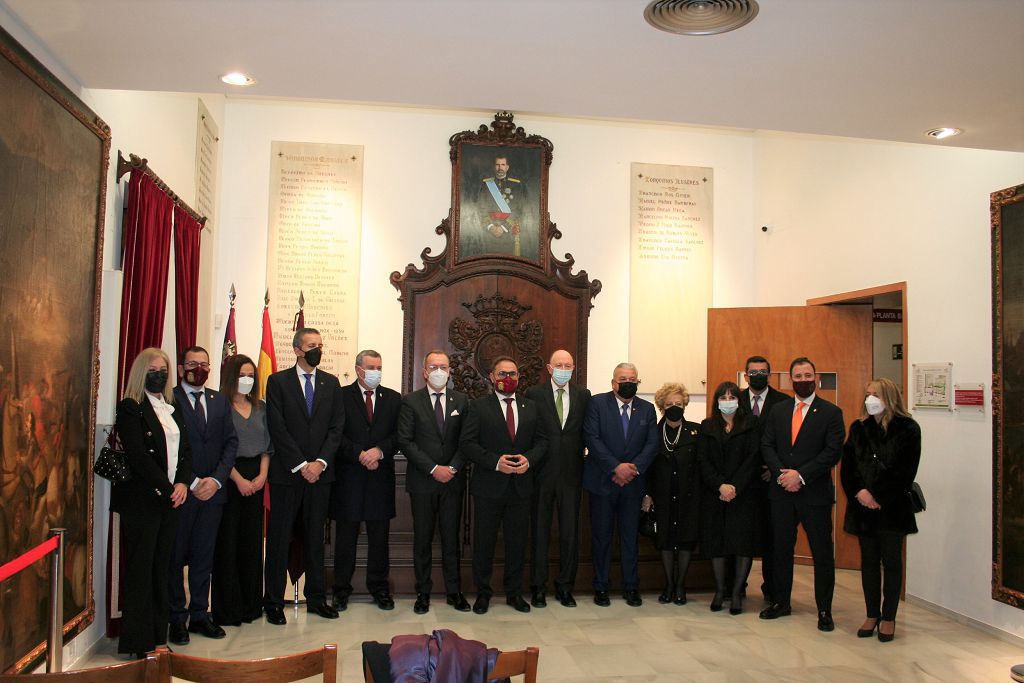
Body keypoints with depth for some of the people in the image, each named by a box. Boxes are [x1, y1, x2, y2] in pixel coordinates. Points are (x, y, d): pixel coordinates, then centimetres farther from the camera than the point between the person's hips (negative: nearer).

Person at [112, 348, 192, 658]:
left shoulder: (173, 410, 15)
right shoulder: (130, 408, -5)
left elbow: (185, 451, 12)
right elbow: (138, 456, -14)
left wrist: (182, 483, -4)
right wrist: (166, 489, -14)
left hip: (171, 499, 6)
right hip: (141, 500, -6)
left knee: (161, 568, 10)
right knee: (140, 570, 0)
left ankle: (158, 635, 17)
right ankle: (139, 642, 8)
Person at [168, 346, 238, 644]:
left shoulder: (219, 400, 12)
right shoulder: (169, 399, -5)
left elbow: (231, 442, 9)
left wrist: (216, 479, -4)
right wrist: (191, 483, -13)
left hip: (213, 489, 5)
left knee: (204, 555, 11)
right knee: (176, 556, 5)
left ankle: (200, 614, 21)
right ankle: (177, 618, 16)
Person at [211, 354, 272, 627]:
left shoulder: (260, 408, 13)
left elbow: (267, 444, 12)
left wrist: (262, 475, -1)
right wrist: (239, 479, -12)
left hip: (255, 479, 5)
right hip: (229, 478, -5)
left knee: (253, 540, 8)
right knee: (227, 541, -1)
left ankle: (251, 603, 17)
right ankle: (228, 607, 7)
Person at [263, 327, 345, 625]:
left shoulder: (331, 383, 9)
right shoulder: (278, 381, -1)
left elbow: (337, 427, 4)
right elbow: (278, 428, -8)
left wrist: (320, 462, -8)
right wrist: (301, 465, -12)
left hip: (320, 471, 3)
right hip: (286, 473, -3)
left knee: (315, 537, 10)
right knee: (279, 538, 3)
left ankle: (316, 598, 20)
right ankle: (274, 601, 14)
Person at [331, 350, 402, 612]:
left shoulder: (393, 398, 10)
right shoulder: (341, 396, 2)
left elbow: (398, 435, 4)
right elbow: (337, 434, -4)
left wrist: (379, 451, -13)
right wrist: (360, 455, -15)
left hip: (381, 475, 2)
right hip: (349, 475, -2)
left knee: (379, 535, 8)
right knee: (346, 534, 5)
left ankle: (379, 587, 19)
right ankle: (342, 589, 16)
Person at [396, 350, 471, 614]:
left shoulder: (462, 401, 7)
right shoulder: (411, 401, 1)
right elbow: (405, 441, -6)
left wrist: (453, 468, -9)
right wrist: (433, 469, -12)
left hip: (453, 481, 2)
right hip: (422, 481, -1)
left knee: (451, 537, 7)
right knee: (423, 538, 6)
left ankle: (454, 591, 16)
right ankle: (423, 592, 16)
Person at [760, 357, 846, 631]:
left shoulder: (831, 412, -2)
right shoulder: (778, 410, 10)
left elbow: (832, 452, -10)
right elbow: (767, 446, 6)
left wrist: (801, 475, -16)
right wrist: (782, 474, -10)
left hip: (815, 493, -3)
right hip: (782, 492, 4)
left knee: (822, 554, 4)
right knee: (781, 549, 12)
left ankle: (824, 610, 17)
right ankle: (781, 602, 26)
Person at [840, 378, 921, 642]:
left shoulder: (907, 429, -4)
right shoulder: (858, 428, 8)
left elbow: (905, 471, -9)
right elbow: (847, 464, 5)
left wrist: (878, 497, -13)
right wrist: (859, 492, -10)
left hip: (892, 507, -3)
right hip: (863, 506, 4)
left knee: (891, 561, 5)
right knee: (869, 561, 9)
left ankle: (888, 618, 15)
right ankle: (872, 615, 18)